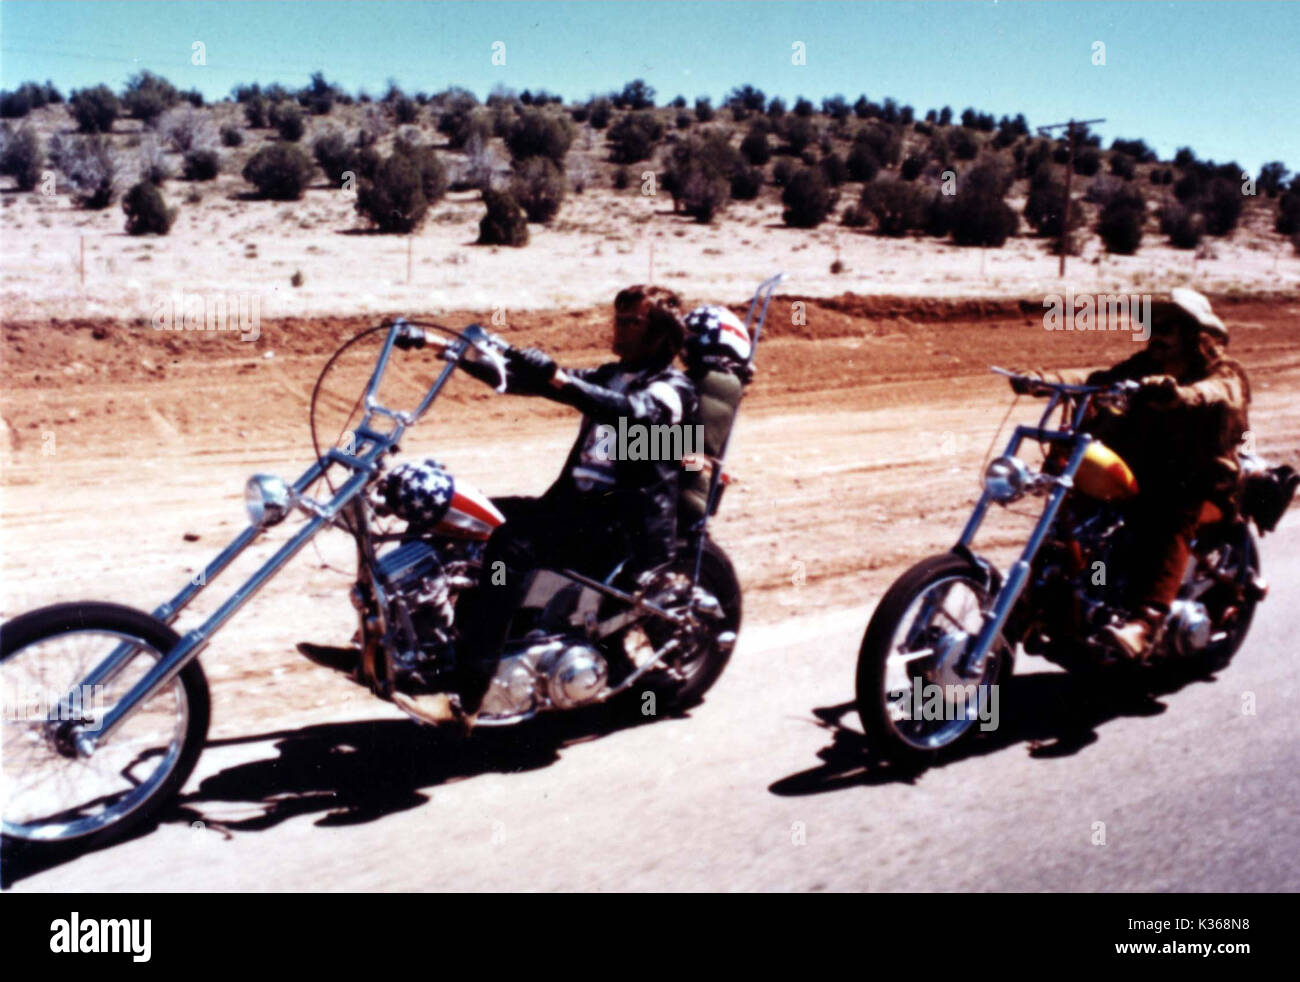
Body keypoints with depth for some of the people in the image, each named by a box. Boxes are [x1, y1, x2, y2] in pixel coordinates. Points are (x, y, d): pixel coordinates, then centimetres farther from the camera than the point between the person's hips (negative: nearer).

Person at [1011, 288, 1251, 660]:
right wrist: (1043, 380, -18)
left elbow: (1215, 394, -27)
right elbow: (1101, 378, 0)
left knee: (1169, 520, -35)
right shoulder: (1146, 366, 16)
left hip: (1196, 480, -6)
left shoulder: (1223, 374, -2)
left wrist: (1176, 393, -51)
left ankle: (1144, 623, -49)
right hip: (1137, 469, 6)